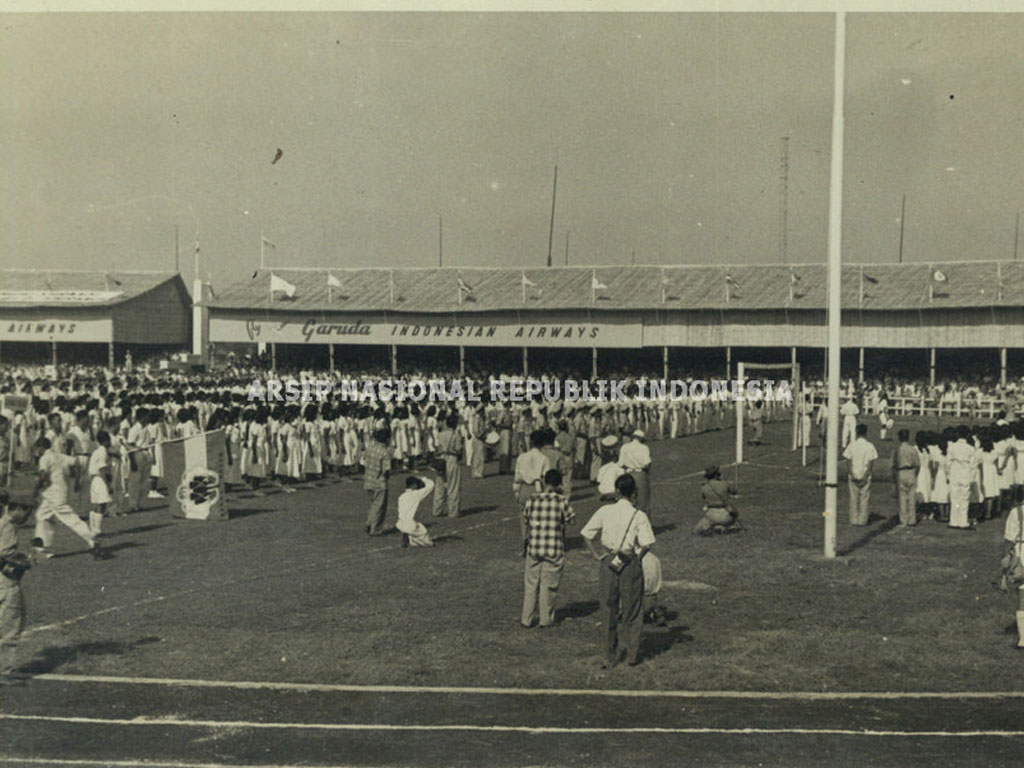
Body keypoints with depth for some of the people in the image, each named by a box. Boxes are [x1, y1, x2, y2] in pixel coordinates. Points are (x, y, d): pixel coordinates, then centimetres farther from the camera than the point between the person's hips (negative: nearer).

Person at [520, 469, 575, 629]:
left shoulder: (532, 500, -1)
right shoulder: (561, 501, -10)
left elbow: (525, 524, 7)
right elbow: (571, 520, 1)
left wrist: (525, 545, 21)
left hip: (534, 549, 2)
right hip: (554, 552, -2)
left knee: (531, 584, 13)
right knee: (549, 585, 11)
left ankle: (527, 619, 19)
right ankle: (545, 619, 19)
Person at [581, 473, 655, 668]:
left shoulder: (605, 511, -1)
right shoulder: (639, 516, -9)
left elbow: (587, 534, -2)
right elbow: (647, 543, -16)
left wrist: (598, 555, 4)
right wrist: (638, 556, 2)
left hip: (608, 563, 2)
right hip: (630, 564, -2)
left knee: (610, 609, 12)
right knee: (632, 610, 11)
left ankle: (610, 656, 16)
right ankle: (632, 655, 18)